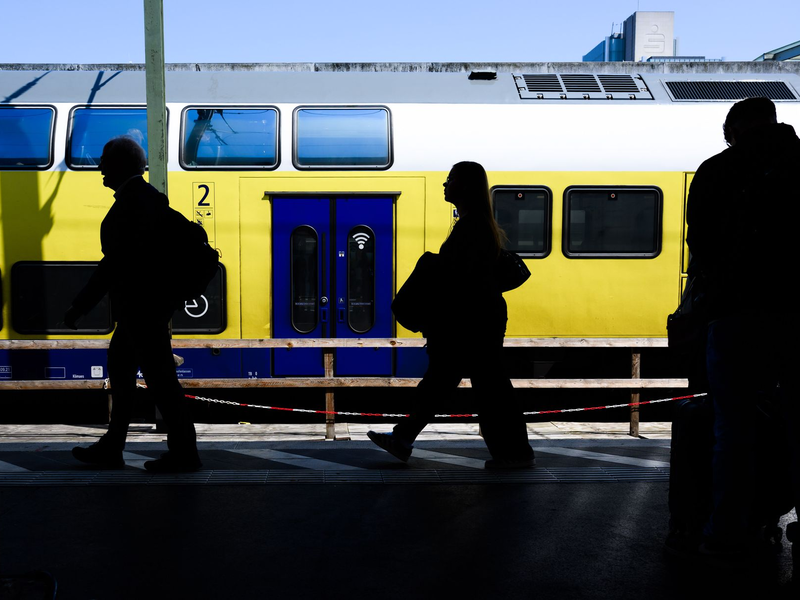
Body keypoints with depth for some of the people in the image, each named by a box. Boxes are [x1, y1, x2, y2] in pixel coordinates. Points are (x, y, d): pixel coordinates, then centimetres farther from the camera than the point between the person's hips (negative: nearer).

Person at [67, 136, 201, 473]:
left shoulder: (132, 201, -18)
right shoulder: (148, 195, 12)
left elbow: (116, 260, -23)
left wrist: (80, 306, -20)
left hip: (142, 303, -10)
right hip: (147, 301, 10)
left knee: (159, 376, -2)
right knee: (119, 367, 16)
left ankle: (184, 453, 8)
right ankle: (111, 449, 25)